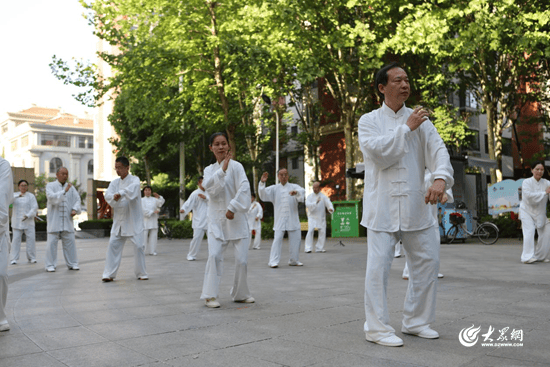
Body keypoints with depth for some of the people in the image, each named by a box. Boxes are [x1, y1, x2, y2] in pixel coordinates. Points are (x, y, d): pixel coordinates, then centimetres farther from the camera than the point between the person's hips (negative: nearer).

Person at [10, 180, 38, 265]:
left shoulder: (31, 196, 4)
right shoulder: (15, 195, 10)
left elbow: (35, 207, -5)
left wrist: (27, 215, -18)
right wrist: (18, 196, -24)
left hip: (28, 221, -1)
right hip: (17, 221, 1)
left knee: (31, 239, -4)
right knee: (16, 239, -3)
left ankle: (31, 258, 5)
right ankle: (14, 259, 1)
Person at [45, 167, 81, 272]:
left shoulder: (71, 187, 13)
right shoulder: (50, 186, 1)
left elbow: (77, 199, 10)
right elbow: (51, 197, -17)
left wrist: (75, 209, -8)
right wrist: (64, 191, -26)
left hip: (67, 220, 4)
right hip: (54, 220, -3)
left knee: (70, 242, 5)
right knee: (52, 242, -3)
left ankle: (72, 263, 15)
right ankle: (50, 265, 6)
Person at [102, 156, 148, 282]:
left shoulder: (134, 180, -5)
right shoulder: (114, 182, 9)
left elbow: (133, 188, -29)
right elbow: (108, 195, -8)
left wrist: (121, 193, -45)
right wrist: (114, 197, -30)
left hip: (134, 220, -4)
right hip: (119, 220, 4)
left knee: (139, 246, -2)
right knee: (113, 245, -2)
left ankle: (141, 273, 12)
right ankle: (109, 274, 5)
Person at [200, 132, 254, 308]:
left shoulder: (236, 166, -1)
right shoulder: (209, 170, 10)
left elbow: (244, 188, -12)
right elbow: (210, 188, -9)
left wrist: (233, 208, -20)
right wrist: (222, 169, -18)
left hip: (236, 218, -2)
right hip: (216, 219, 2)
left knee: (242, 258, -1)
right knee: (214, 255, -14)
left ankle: (240, 294, 18)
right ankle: (210, 295, -5)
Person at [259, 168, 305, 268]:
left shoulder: (294, 187, 9)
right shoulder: (274, 188, 11)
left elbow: (302, 192, -11)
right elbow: (263, 194, 0)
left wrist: (296, 192, -34)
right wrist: (262, 182, -16)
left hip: (293, 219, 1)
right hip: (279, 219, -1)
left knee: (295, 239, 7)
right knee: (277, 239, -11)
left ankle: (294, 260, 22)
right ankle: (274, 261, -8)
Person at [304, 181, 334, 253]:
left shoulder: (323, 196, 3)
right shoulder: (310, 196, 1)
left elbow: (328, 203, -8)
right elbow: (307, 204, -13)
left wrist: (331, 208, -29)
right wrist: (316, 203, -27)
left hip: (321, 217, 2)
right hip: (312, 217, -2)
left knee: (322, 232, 0)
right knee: (310, 231, -15)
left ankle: (320, 248, 14)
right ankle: (308, 248, -14)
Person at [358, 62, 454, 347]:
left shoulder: (420, 119, 11)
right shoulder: (369, 121, 3)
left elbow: (437, 150, -3)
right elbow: (378, 151, -14)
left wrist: (440, 178, -22)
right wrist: (407, 128, -13)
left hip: (415, 203, 4)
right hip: (382, 205, -4)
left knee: (427, 262, 8)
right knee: (379, 265, -7)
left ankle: (415, 321, 25)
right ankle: (377, 327, 5)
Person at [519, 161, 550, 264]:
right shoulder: (526, 182, -12)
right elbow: (529, 196, -26)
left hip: (540, 213, 5)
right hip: (527, 211, -5)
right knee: (529, 233, -17)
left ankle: (540, 256, 19)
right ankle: (527, 257, -20)